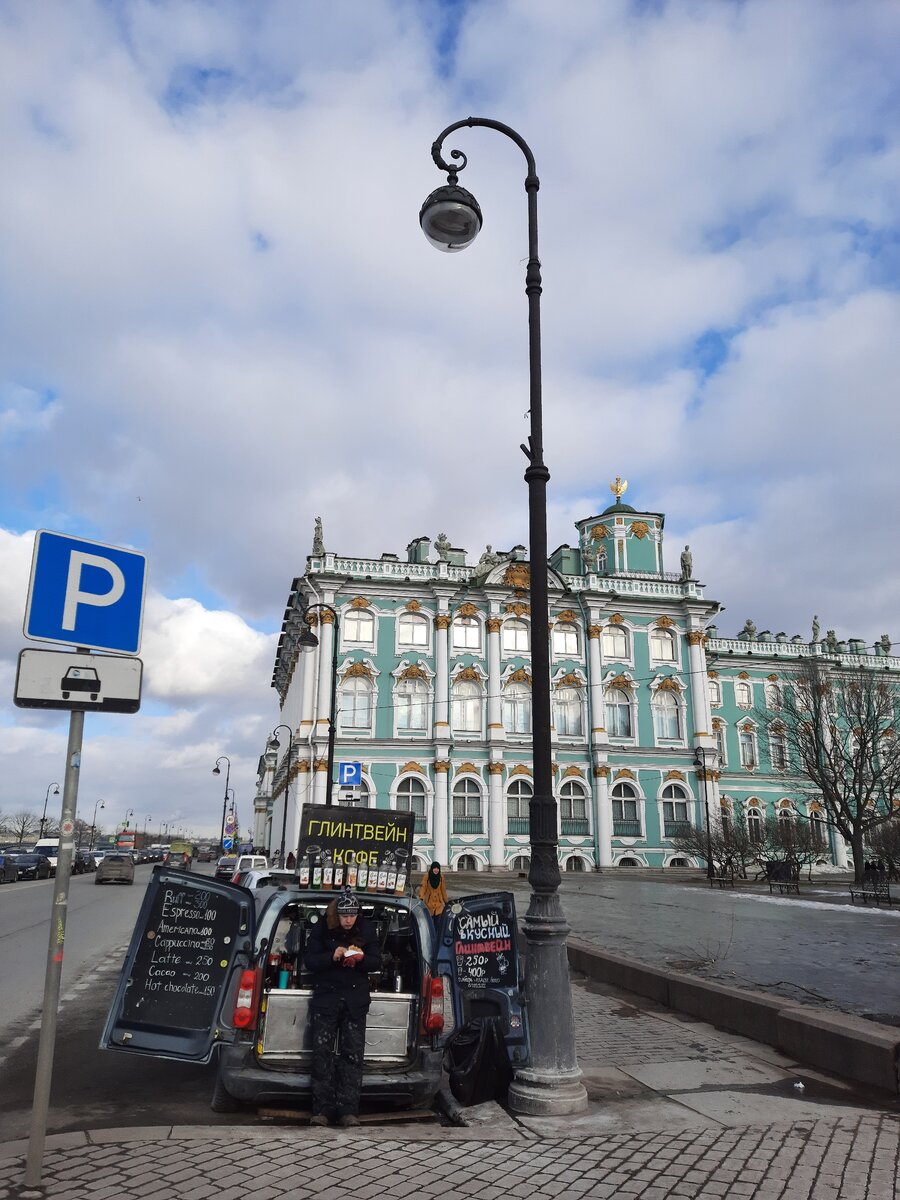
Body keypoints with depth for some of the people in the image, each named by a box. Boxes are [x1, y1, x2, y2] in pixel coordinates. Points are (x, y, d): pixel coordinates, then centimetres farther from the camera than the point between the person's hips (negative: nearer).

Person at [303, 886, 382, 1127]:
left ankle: (348, 1110, 4)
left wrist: (361, 958, -18)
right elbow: (309, 960, -4)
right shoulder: (321, 929, -1)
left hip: (355, 1000, 1)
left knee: (353, 1054, -1)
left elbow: (376, 962, 5)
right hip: (325, 998, -1)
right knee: (322, 1053, -1)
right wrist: (332, 956, -22)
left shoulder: (366, 930, 3)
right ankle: (322, 1109, 5)